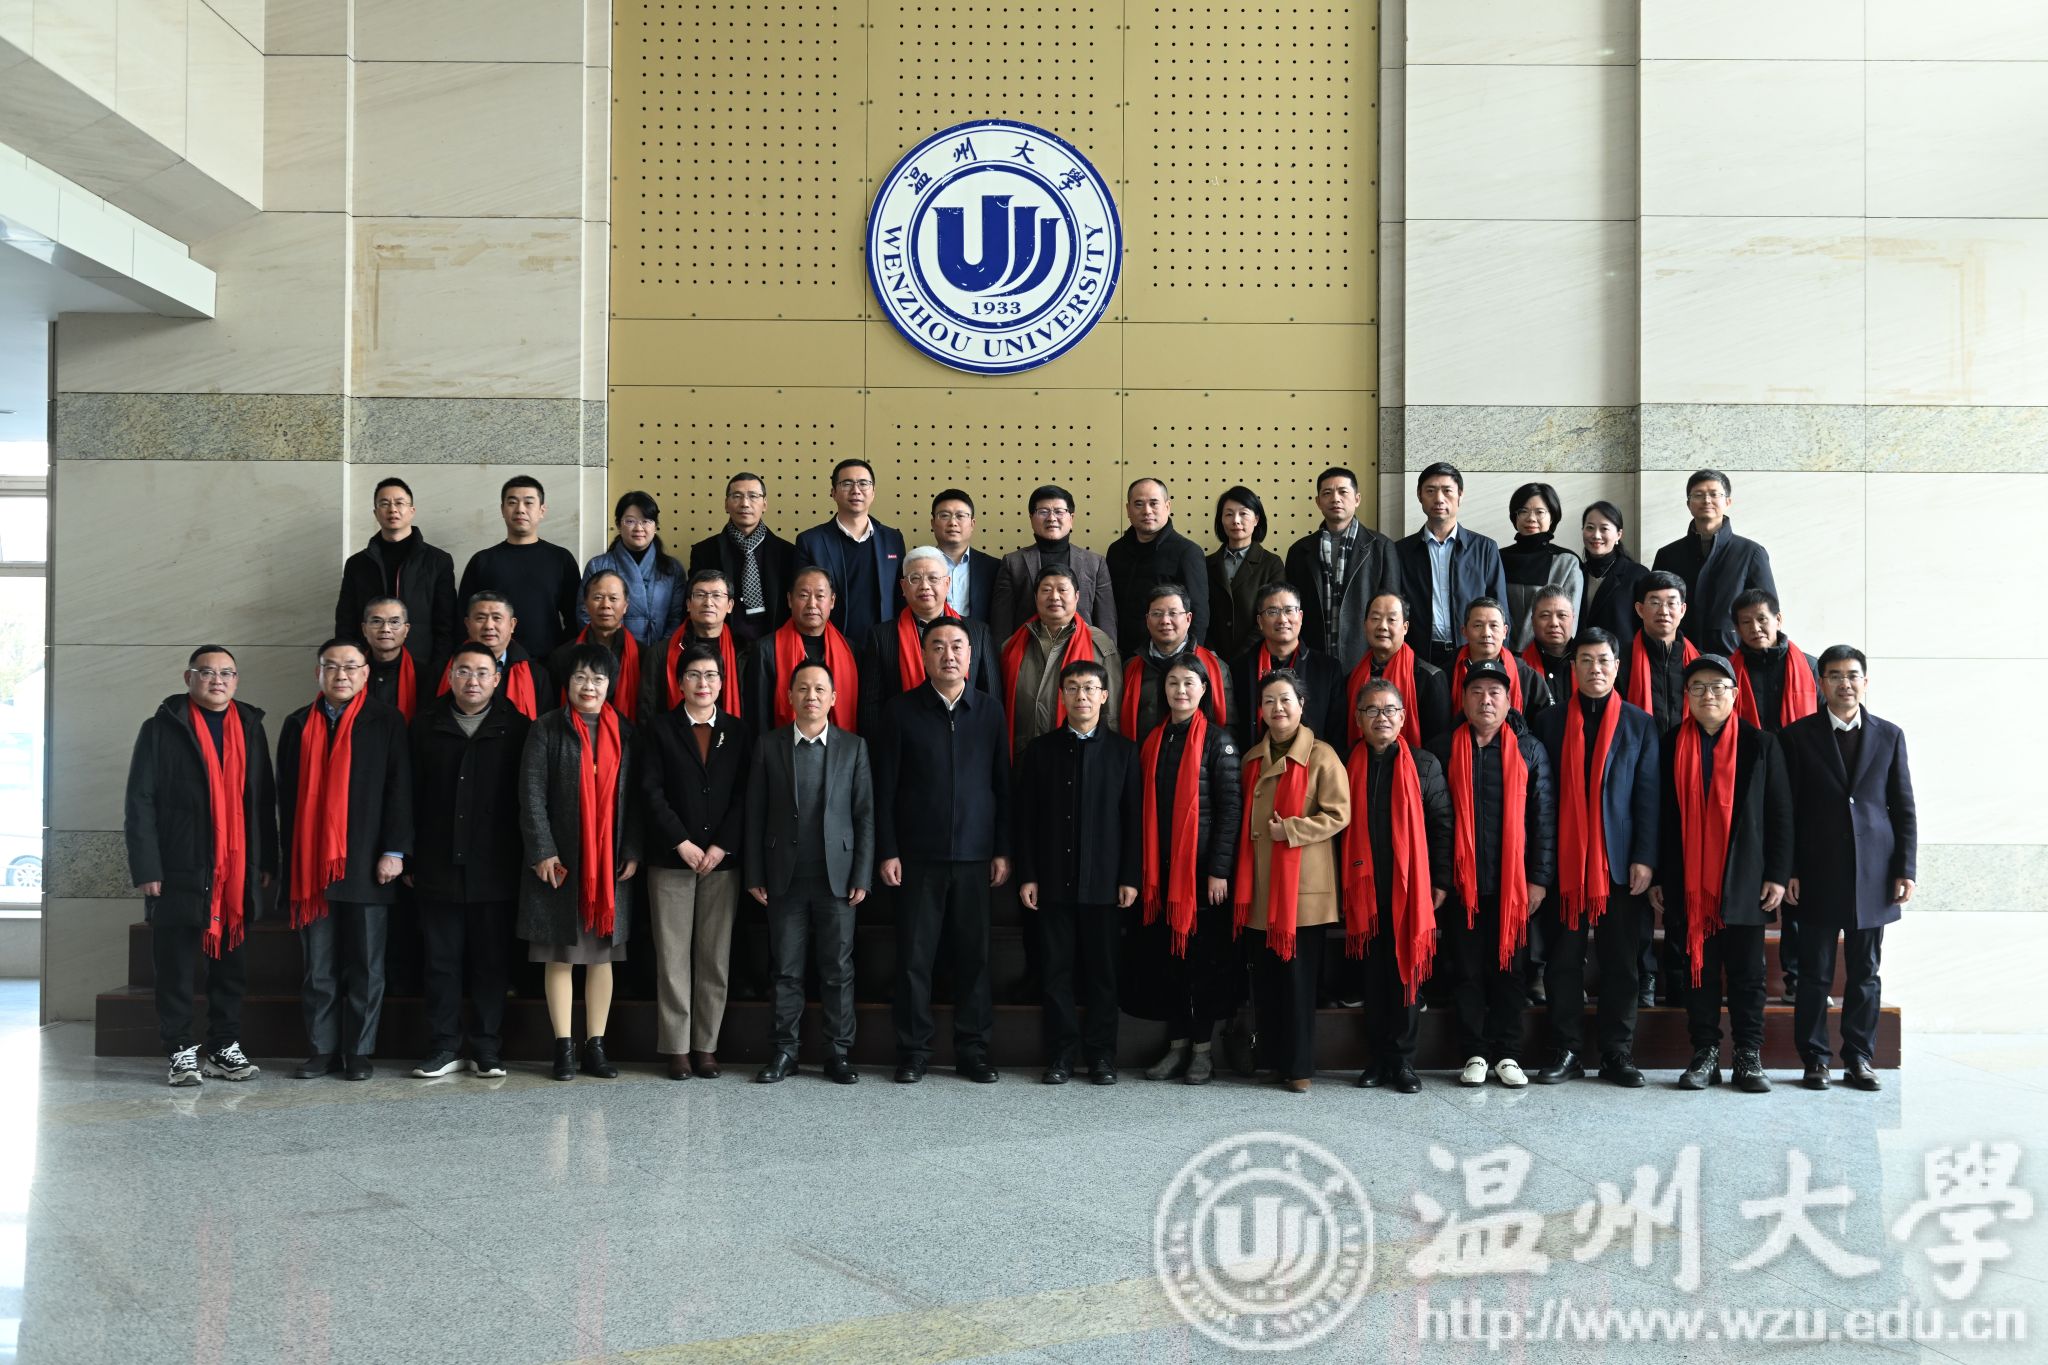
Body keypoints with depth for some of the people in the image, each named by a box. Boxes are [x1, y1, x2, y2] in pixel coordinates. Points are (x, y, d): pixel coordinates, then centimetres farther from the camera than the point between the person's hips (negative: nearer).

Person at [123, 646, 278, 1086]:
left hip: (237, 875, 4)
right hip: (180, 873, -3)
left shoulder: (250, 727, 13)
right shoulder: (161, 729, 1)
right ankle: (181, 1053, 11)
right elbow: (139, 803, -4)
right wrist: (146, 868, -11)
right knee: (177, 969, 2)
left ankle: (225, 1048, 17)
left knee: (232, 967, 8)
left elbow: (263, 800, 13)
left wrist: (266, 862, 7)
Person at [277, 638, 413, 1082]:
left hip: (366, 865, -3)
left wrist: (394, 851, -10)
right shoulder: (298, 725, 12)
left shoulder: (386, 722, 2)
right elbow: (287, 795, 12)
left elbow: (399, 790, -3)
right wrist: (289, 857, 7)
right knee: (318, 968, 7)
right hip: (310, 864, 3)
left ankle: (359, 1051, 11)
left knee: (366, 966, 3)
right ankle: (322, 1050, 14)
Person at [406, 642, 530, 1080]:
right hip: (438, 868, 1)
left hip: (494, 870, -1)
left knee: (492, 962, 4)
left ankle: (487, 1049, 13)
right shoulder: (426, 724, 8)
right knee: (441, 961, 6)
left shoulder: (515, 727, 3)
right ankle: (444, 1048, 15)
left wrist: (524, 859, -2)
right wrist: (409, 859, 2)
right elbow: (412, 794, 6)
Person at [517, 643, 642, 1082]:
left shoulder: (624, 733, 9)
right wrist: (542, 851, -12)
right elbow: (531, 794, -5)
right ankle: (564, 1049, 9)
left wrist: (632, 852, -1)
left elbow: (633, 797, 7)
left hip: (610, 864, 3)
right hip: (560, 863, -2)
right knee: (560, 956, 2)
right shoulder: (547, 729, 0)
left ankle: (596, 1047, 13)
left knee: (602, 955, 6)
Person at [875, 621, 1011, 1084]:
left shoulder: (989, 711, 7)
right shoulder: (901, 710, 2)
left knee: (974, 956, 4)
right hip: (918, 855, -1)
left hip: (975, 855, 1)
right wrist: (887, 851, -3)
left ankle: (972, 1050, 14)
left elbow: (1002, 785, 8)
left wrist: (1003, 850, 3)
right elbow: (885, 786, 2)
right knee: (915, 956, 2)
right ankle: (913, 1052, 11)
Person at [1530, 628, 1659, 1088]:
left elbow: (1648, 795, 3)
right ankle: (1568, 1052, 12)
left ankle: (1618, 1054, 13)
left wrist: (1644, 858, -6)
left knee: (1621, 962, 4)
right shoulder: (1550, 722, 8)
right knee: (1563, 960, 3)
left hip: (1619, 861, 0)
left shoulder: (1639, 723, 7)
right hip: (1565, 860, 0)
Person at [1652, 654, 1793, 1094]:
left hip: (1744, 883, -1)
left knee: (1747, 973, 4)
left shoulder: (1761, 744, 4)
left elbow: (1780, 814, 2)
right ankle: (1705, 1055, 12)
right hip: (1689, 884, 1)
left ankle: (1749, 1058, 12)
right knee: (1699, 971, 5)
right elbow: (1661, 816, 7)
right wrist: (1656, 877, 2)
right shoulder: (1671, 746, 6)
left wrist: (1778, 874, -5)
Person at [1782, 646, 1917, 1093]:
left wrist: (1906, 869, 0)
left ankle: (1859, 1057, 15)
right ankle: (1814, 1059, 10)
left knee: (1865, 973, 7)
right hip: (1818, 874, -2)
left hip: (1873, 874, 2)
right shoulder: (1797, 736, 3)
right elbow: (1787, 810, 1)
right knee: (1815, 974, 3)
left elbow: (1904, 809, 8)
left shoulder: (1889, 736, 9)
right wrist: (1788, 872, -5)